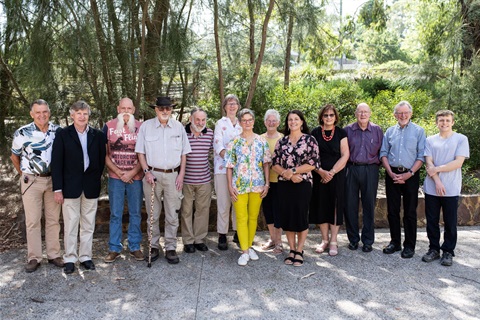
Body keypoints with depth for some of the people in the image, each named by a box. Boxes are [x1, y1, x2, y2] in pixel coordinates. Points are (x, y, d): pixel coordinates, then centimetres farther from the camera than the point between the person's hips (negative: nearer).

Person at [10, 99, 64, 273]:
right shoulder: (22, 132, -8)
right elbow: (14, 156, 7)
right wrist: (23, 174, 8)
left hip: (53, 180, 2)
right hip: (31, 181, -2)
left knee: (53, 219, 8)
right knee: (33, 221, 4)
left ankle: (54, 254, 19)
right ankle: (34, 257, 14)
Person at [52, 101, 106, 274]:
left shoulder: (98, 135, 6)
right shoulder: (62, 134, 0)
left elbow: (102, 159, 11)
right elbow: (56, 162, -3)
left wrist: (96, 179, 1)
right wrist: (58, 188, -8)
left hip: (91, 186, 2)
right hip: (70, 186, -2)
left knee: (88, 225, 9)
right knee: (70, 224, 3)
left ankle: (85, 256, 20)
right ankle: (70, 258, 14)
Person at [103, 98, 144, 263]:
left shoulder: (141, 127, 1)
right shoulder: (108, 127, 2)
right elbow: (105, 154, 2)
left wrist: (131, 173, -9)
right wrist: (119, 173, -7)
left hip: (135, 178, 0)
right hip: (115, 177, 0)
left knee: (135, 213, 7)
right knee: (115, 214, 6)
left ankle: (135, 246, 19)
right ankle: (114, 248, 16)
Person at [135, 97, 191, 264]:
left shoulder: (178, 127, 5)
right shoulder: (146, 126, 1)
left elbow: (184, 153, 9)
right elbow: (140, 152, 4)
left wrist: (181, 174, 2)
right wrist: (146, 172, -6)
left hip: (173, 175, 1)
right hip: (153, 174, -1)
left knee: (172, 215, 5)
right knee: (153, 214, 8)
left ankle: (170, 248, 15)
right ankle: (154, 246, 20)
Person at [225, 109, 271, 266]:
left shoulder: (262, 141, 5)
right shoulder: (234, 142, 1)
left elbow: (266, 164, 7)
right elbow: (229, 166, 1)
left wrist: (267, 184, 1)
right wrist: (230, 186, -5)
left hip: (257, 185, 2)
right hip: (239, 185, -2)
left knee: (253, 217, 10)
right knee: (241, 218, -2)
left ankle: (249, 246, 24)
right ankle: (245, 252, 5)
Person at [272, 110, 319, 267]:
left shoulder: (309, 140, -1)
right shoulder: (282, 141, 9)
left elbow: (313, 163, -9)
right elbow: (275, 163, 5)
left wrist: (292, 171, -13)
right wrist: (287, 174, -12)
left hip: (302, 184, -3)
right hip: (284, 185, 3)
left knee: (301, 217, 2)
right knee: (286, 217, 7)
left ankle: (299, 251, 16)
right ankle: (292, 250, 21)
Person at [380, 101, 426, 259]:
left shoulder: (419, 131, 1)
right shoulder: (390, 131, 9)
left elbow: (421, 156, -4)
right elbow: (383, 153, 6)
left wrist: (409, 173, -13)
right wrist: (390, 173, -6)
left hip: (410, 175, -3)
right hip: (392, 175, 3)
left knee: (410, 212, 3)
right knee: (392, 210, 8)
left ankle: (409, 245, 13)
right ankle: (395, 242, 21)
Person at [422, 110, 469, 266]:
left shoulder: (461, 139, 2)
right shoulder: (430, 140, 8)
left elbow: (458, 162, -8)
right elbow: (428, 163, -1)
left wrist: (436, 169, -10)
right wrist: (437, 182, -12)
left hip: (451, 189, -2)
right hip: (432, 188, 2)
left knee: (450, 223, 5)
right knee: (432, 221, 8)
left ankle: (448, 252, 17)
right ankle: (434, 249, 22)